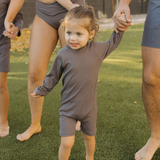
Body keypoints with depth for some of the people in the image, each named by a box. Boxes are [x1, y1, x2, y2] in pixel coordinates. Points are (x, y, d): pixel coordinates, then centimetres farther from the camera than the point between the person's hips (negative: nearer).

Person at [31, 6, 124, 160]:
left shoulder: (97, 49, -8)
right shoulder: (63, 54, -12)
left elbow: (113, 42, 15)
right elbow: (53, 76, 3)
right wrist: (41, 90, 12)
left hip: (89, 107, 2)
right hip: (68, 108, -2)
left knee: (89, 136, 22)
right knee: (67, 142, -8)